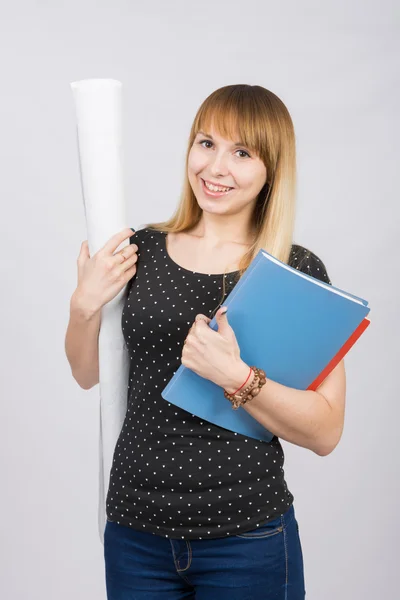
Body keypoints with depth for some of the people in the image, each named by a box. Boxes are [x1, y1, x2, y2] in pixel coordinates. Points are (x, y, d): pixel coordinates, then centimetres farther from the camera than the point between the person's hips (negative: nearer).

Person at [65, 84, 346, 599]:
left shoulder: (299, 272, -7)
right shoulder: (141, 250, 2)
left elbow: (325, 432, -11)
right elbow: (87, 374, 12)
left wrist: (236, 376, -24)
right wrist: (86, 302, -5)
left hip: (246, 541, -3)